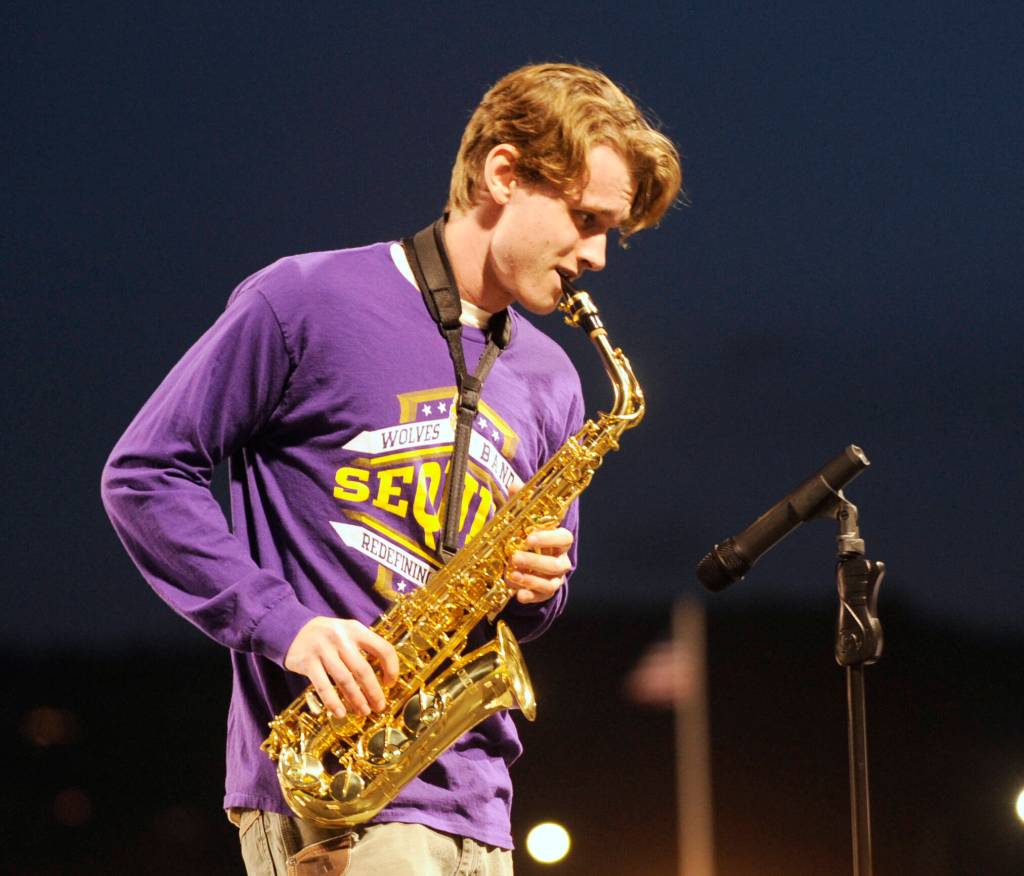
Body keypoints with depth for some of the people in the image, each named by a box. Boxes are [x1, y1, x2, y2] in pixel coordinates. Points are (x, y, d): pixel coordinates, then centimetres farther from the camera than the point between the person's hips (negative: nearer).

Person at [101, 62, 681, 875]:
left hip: (475, 801, 7)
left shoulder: (549, 381, 16)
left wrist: (536, 585, -1)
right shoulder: (306, 303, -3)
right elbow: (145, 474, -4)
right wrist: (282, 624, -15)